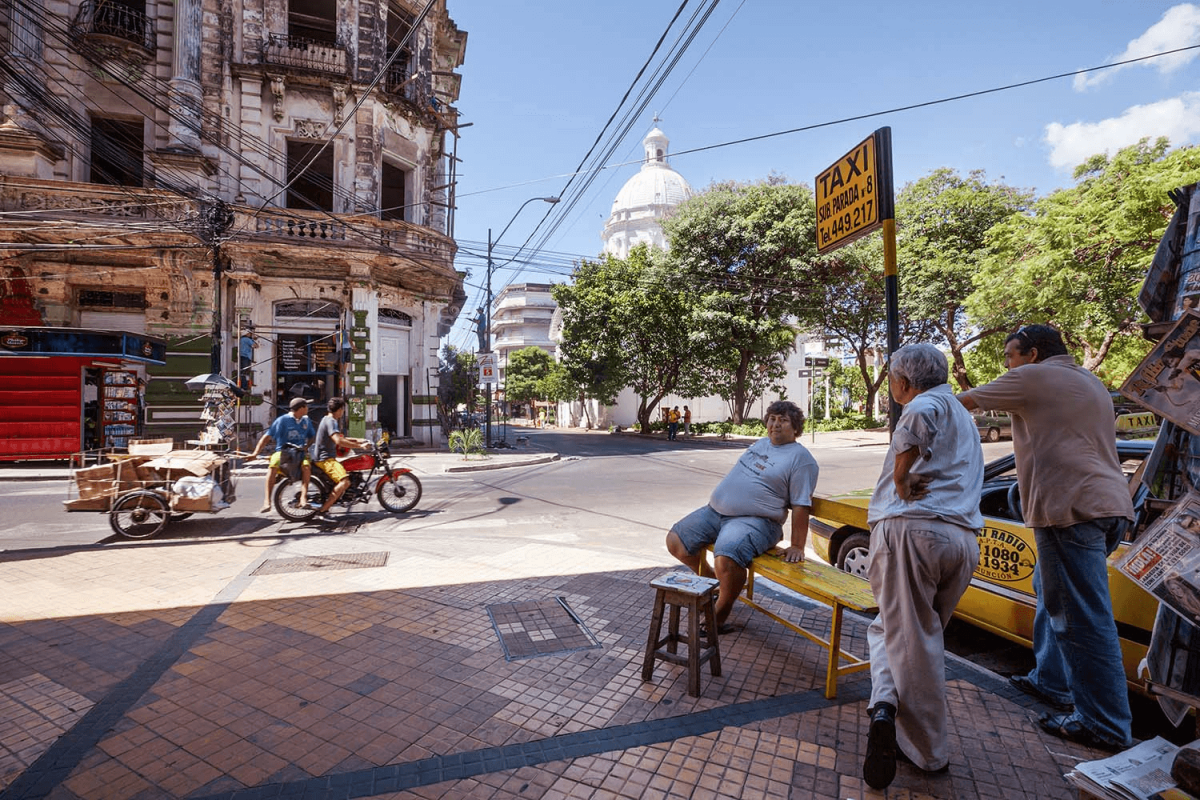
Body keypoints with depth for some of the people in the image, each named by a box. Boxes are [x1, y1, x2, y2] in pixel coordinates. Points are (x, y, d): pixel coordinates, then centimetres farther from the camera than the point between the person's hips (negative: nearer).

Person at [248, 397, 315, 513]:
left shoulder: (306, 420, 12)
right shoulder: (283, 420, -2)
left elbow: (311, 437, 22)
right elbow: (267, 437, -6)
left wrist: (306, 446, 0)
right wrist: (255, 453, -15)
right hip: (282, 451, -2)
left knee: (307, 466, -32)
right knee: (273, 466, -33)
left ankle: (303, 497, -29)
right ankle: (267, 501, -32)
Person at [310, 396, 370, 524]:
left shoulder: (329, 420, 18)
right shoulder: (331, 421, -16)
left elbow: (339, 437, 29)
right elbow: (339, 441, -31)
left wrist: (357, 440, 18)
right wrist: (360, 446, -27)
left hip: (327, 457, 11)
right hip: (325, 459, -11)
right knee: (344, 481, -28)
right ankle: (321, 512, -28)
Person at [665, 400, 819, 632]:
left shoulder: (801, 458, -5)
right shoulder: (760, 444, 20)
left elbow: (800, 506, -9)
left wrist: (797, 546, -11)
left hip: (755, 520, -8)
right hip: (714, 511, 8)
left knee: (726, 560, -34)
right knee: (675, 541, -1)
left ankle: (720, 614, -7)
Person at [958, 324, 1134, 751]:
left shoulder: (1032, 377, -4)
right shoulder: (1092, 383, 23)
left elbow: (965, 401, 1)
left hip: (1073, 507, -10)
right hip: (1109, 503, 10)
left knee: (1084, 618, -5)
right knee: (1051, 592, 22)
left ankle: (1106, 726, 3)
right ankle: (1050, 681, 31)